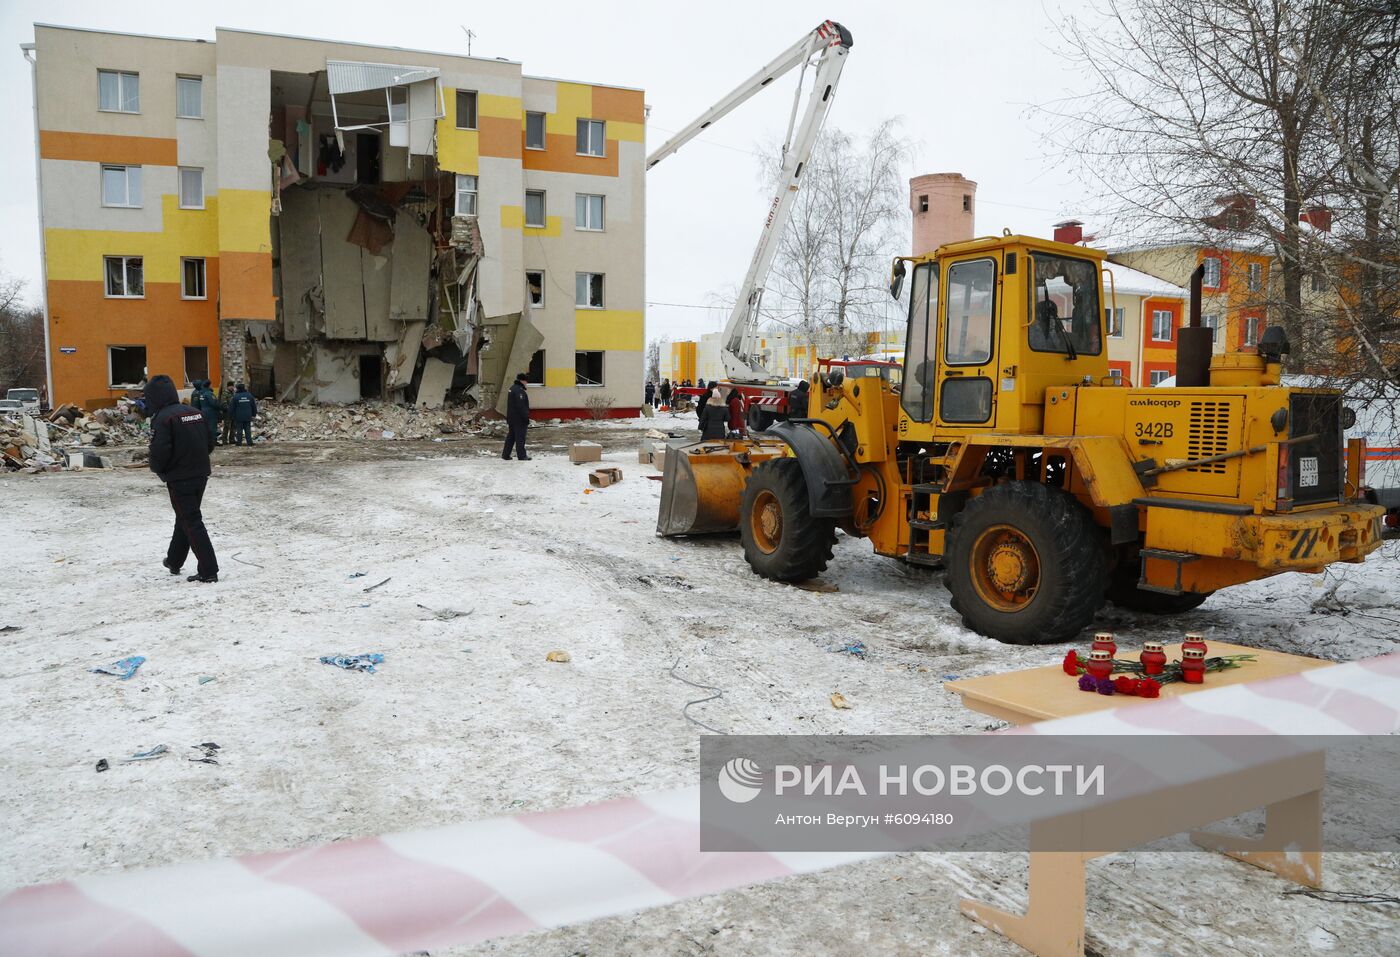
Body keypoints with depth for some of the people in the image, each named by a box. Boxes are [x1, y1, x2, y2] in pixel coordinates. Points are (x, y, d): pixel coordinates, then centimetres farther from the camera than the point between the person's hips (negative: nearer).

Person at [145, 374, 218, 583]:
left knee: (191, 522, -2)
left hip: (179, 479, -7)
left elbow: (160, 451, -21)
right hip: (201, 475, 7)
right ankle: (174, 560, 37)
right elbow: (210, 443, 10)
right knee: (185, 517, 22)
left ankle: (208, 571, -4)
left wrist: (156, 467, -1)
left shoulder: (162, 419, -15)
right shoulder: (195, 413, 7)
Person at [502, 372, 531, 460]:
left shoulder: (512, 389, 15)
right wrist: (526, 418, -18)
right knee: (520, 437, -4)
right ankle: (521, 456, 0)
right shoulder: (519, 391, -18)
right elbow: (521, 406, -22)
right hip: (519, 419, -10)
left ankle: (505, 454, 15)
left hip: (511, 418, 10)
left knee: (511, 436, 13)